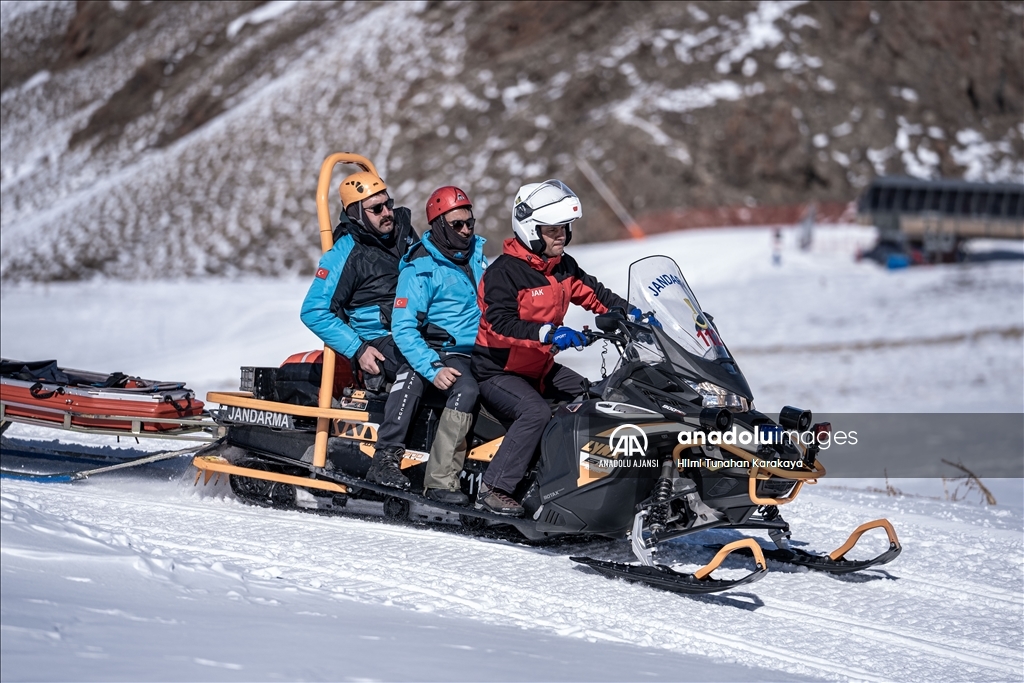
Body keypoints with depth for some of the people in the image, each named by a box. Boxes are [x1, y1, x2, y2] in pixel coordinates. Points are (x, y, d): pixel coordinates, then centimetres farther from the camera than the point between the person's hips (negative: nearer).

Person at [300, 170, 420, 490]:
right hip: (379, 344, -8)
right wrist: (358, 350, -16)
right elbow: (314, 312, -10)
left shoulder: (403, 228, 9)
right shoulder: (345, 255, -9)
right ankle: (385, 459, -41)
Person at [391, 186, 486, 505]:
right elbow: (403, 329, -14)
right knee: (465, 389, -35)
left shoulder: (476, 255, 14)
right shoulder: (420, 269, -8)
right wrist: (433, 369, -26)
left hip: (482, 351, 8)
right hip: (444, 354, -8)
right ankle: (439, 480, -37)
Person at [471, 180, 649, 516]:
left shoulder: (563, 267, 6)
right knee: (537, 412, -33)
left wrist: (631, 313, 1)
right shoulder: (504, 272, -19)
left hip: (541, 367, 9)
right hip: (498, 370, -9)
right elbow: (500, 323, -31)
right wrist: (548, 333, -42)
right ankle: (493, 489, -32)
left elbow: (593, 295, 16)